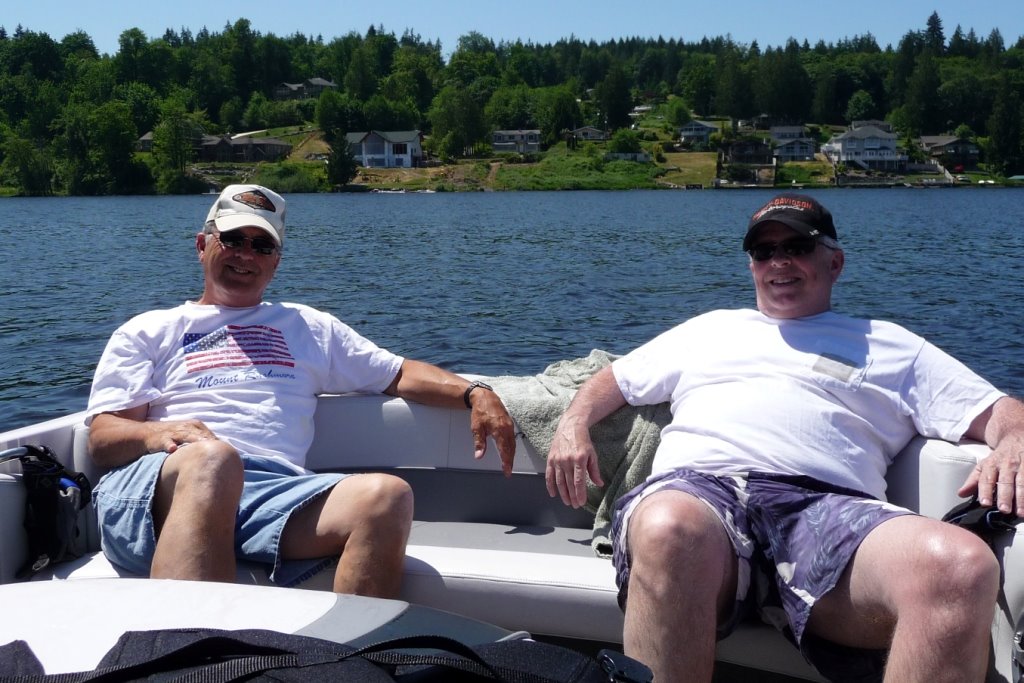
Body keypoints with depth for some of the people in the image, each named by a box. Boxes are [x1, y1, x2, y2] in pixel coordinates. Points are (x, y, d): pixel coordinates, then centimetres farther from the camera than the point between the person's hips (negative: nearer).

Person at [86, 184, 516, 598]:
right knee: (211, 459, -40)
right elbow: (101, 439, 12)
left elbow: (400, 374, 29)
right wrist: (157, 434, -12)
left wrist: (473, 393, 9)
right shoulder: (148, 332, 25)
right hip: (151, 486, -1)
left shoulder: (310, 328, 33)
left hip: (277, 492, 2)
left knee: (386, 495, -30)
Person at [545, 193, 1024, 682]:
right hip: (697, 487, 0)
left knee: (963, 566, -35)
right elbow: (615, 379, 38)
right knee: (670, 530, -42)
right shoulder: (708, 329, 37)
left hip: (827, 506, 1)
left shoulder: (890, 345, 31)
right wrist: (574, 424, 15)